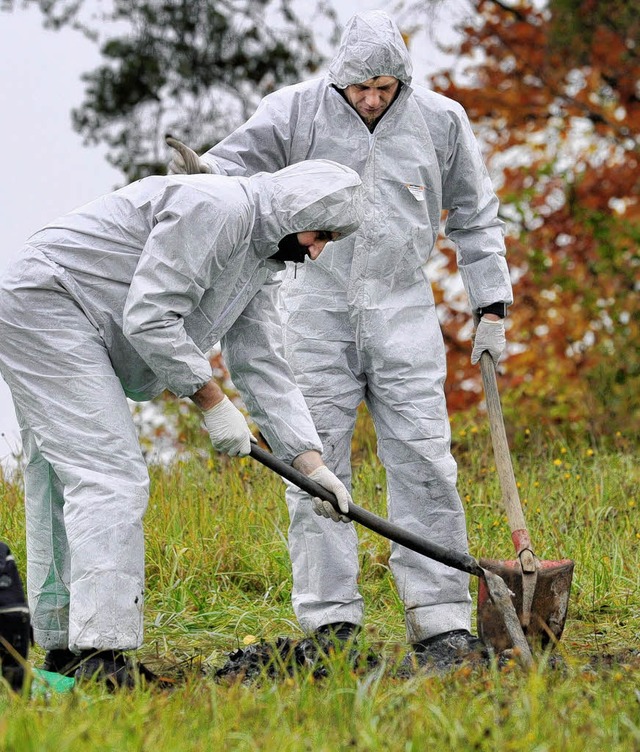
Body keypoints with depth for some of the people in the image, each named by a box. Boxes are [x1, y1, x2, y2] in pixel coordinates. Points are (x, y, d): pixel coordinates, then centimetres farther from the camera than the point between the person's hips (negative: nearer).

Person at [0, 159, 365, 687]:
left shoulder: (261, 262, 14)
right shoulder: (213, 208, -19)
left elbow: (264, 367, 15)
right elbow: (149, 317, -24)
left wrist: (310, 461, 5)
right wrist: (213, 403, -17)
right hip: (45, 303, -11)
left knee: (64, 483, 11)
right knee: (110, 478, -16)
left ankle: (63, 653, 15)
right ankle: (102, 654, -21)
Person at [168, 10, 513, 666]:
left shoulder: (439, 121, 5)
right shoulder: (296, 111, -1)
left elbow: (475, 217, 15)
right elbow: (234, 164, -1)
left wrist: (491, 307, 13)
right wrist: (197, 175, -25)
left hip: (402, 310, 1)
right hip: (316, 309, -1)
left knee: (422, 459, -4)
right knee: (316, 460, -3)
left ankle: (440, 621, 0)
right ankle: (330, 622, 2)